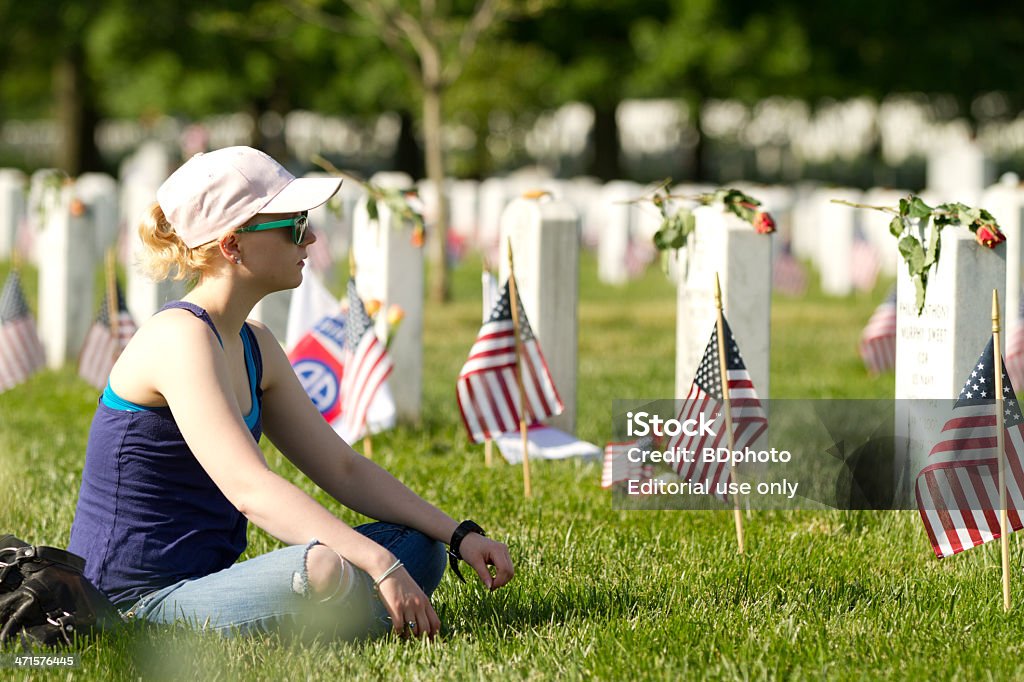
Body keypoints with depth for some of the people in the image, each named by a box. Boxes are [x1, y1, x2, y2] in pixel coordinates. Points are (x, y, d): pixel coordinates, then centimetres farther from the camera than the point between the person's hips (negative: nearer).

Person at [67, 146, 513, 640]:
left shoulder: (254, 348, 14)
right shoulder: (180, 339, -17)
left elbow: (342, 469, 16)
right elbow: (248, 488, -29)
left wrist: (458, 535, 3)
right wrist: (379, 564, -35)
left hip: (205, 586, 10)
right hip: (140, 604, -10)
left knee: (416, 549, 8)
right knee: (327, 573, -36)